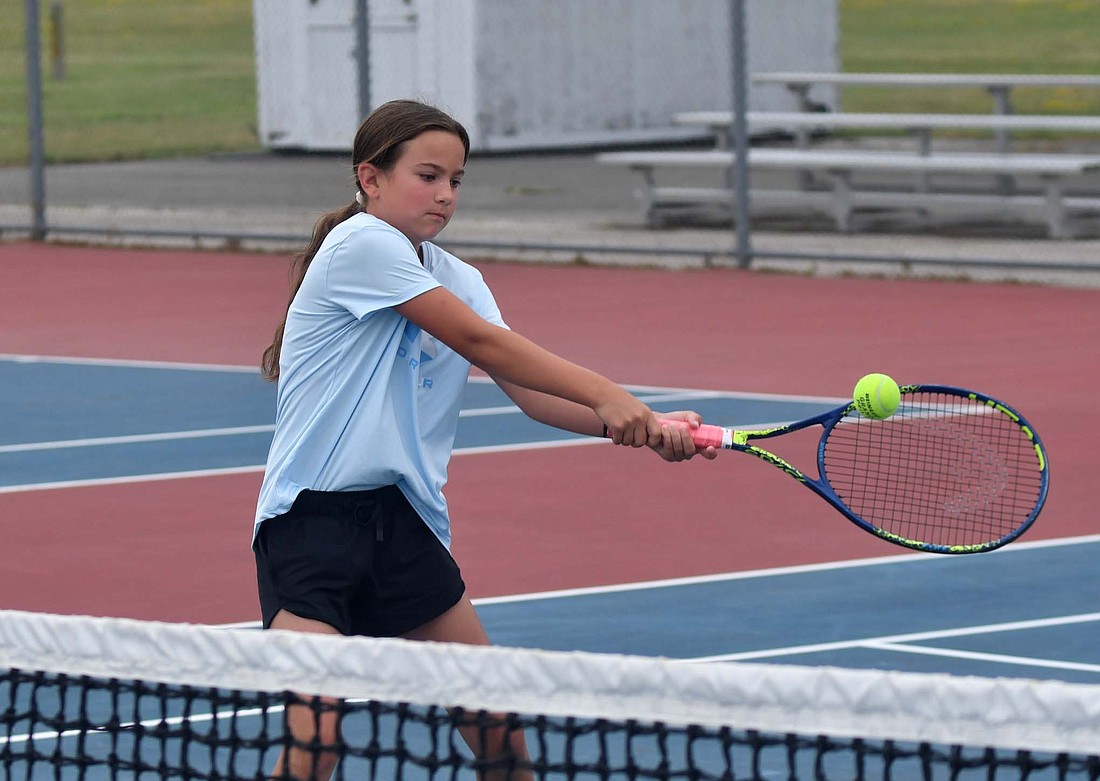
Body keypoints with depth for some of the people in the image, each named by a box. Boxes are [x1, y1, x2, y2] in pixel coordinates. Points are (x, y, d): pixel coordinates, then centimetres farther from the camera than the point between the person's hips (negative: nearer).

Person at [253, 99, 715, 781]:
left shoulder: (458, 281, 14)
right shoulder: (362, 245, -10)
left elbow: (530, 389, 2)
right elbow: (481, 342, -15)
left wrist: (644, 431, -13)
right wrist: (606, 395, -18)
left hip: (405, 515, 8)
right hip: (313, 514, -8)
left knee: (497, 724, 7)